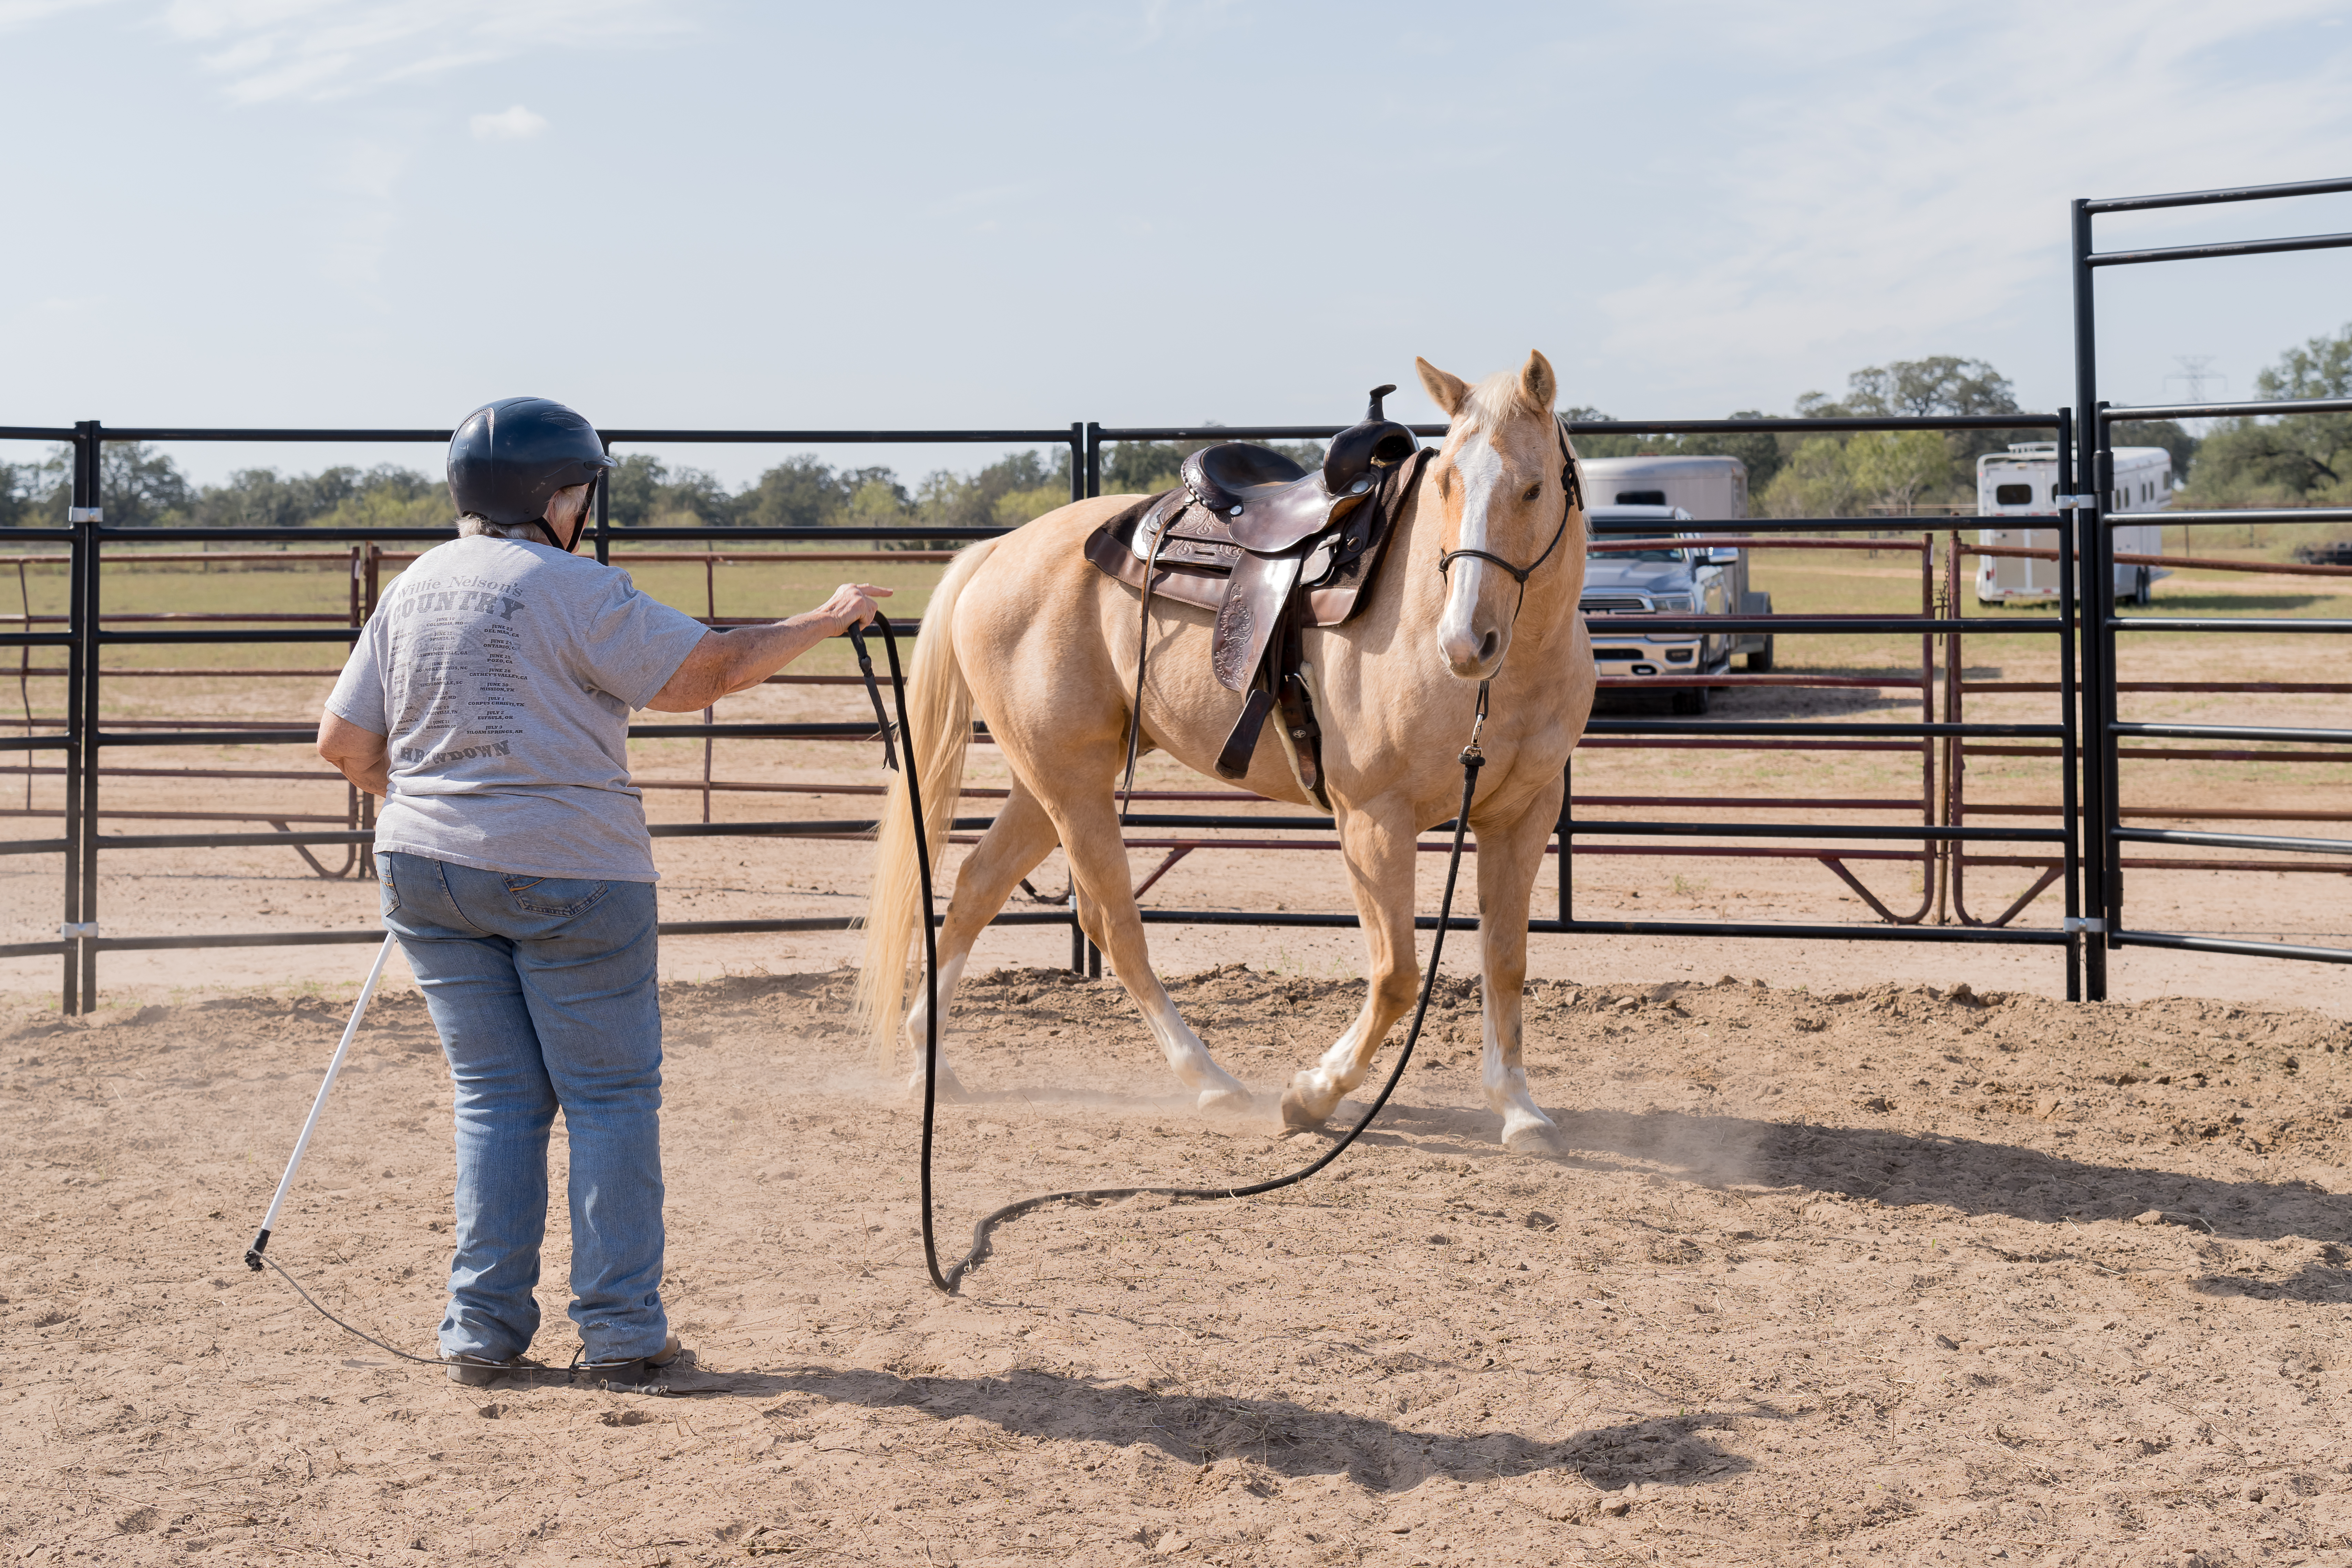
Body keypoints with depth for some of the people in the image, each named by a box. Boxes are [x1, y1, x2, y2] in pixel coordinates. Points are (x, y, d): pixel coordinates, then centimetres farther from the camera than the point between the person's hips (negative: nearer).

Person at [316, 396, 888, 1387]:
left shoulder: (413, 590, 9)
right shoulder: (572, 590, -12)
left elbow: (344, 741, 10)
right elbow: (707, 672, -13)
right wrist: (827, 621, -2)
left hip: (427, 870, 6)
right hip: (569, 873, -6)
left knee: (495, 1098, 13)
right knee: (612, 1097, 4)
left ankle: (482, 1328, 12)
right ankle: (621, 1333, 6)